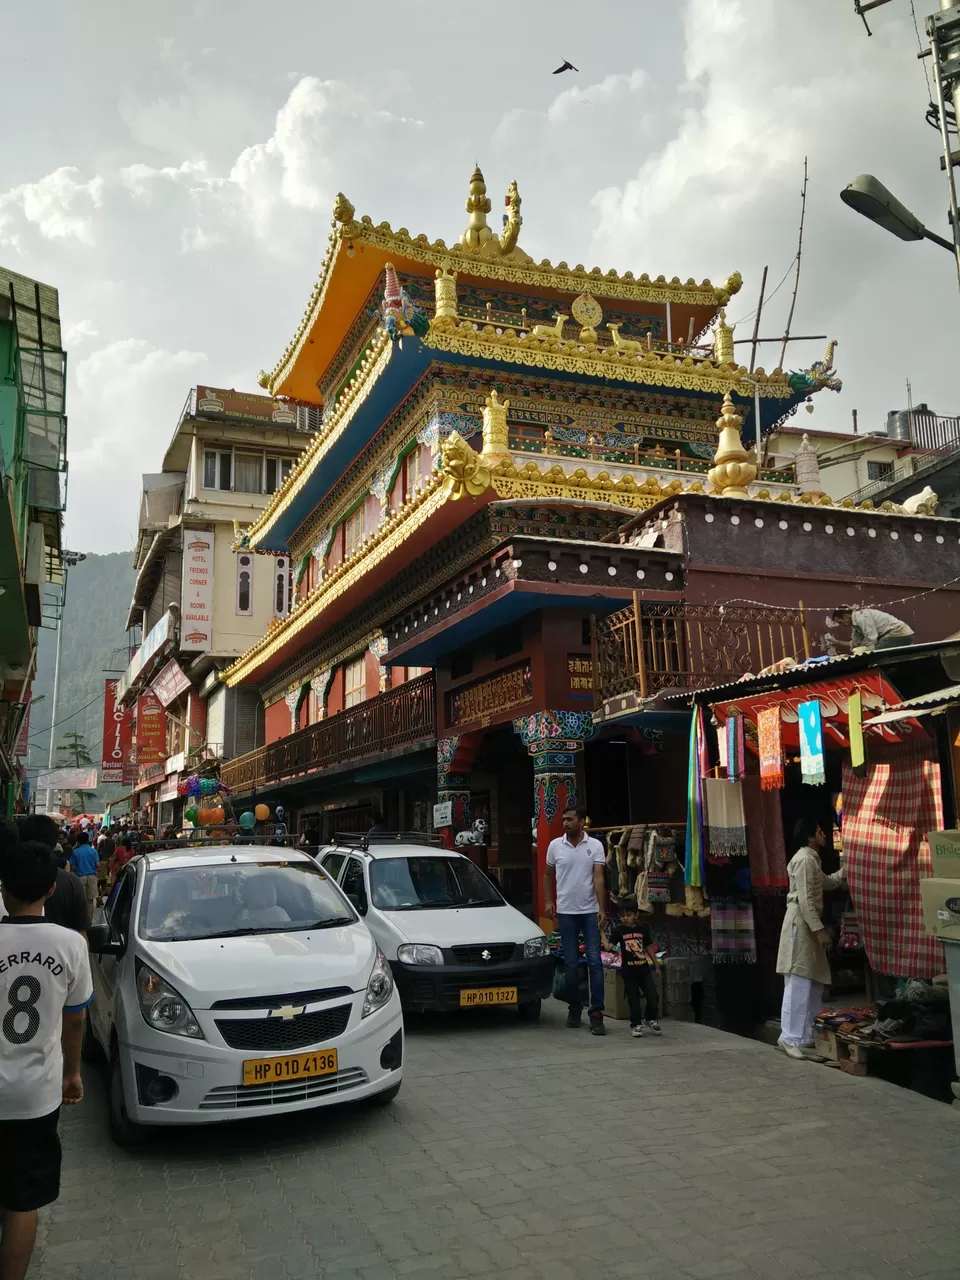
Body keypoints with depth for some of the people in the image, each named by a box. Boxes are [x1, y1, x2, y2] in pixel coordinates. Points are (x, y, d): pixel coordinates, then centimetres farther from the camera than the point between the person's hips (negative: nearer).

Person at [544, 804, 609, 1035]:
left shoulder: (595, 846, -4)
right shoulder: (555, 845, 1)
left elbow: (599, 878, -10)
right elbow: (547, 875, 13)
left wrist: (602, 909, -16)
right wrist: (548, 901, 4)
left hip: (590, 911, -1)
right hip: (566, 912, 1)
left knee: (594, 961, -5)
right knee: (571, 964, 7)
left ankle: (596, 1013, -2)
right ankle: (574, 1008, 21)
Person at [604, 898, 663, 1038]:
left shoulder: (643, 929, 2)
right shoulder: (618, 931, -6)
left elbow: (649, 948, 11)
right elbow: (608, 947, -14)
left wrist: (656, 966, 14)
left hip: (644, 969, 2)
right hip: (628, 970, -2)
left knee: (653, 996, 0)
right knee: (633, 999, 4)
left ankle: (650, 1019, 24)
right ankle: (636, 1024, 20)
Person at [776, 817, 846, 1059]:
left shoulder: (812, 859, 18)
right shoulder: (804, 859, -14)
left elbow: (827, 882, 36)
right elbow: (804, 900, -20)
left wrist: (846, 870, 27)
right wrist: (819, 929, -21)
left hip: (809, 925, 11)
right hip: (801, 924, -11)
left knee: (814, 982, 13)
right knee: (799, 984, -10)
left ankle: (806, 1036, 19)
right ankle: (789, 1038, -8)